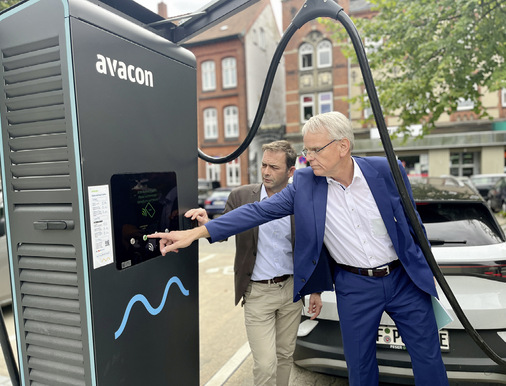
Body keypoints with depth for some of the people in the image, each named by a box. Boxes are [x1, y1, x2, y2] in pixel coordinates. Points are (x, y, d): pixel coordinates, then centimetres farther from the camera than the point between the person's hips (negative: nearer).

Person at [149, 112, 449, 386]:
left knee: (428, 358, 13)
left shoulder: (386, 170, -12)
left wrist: (426, 268, 9)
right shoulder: (305, 183, -10)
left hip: (403, 279, 0)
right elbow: (259, 211, -14)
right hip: (354, 287, 0)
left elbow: (412, 223, 1)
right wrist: (197, 232, -20)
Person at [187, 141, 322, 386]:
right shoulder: (241, 196, -7)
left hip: (291, 289, 2)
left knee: (285, 355, 19)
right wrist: (207, 224, -28)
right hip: (257, 292, -2)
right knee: (265, 364, -1)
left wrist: (315, 291, 7)